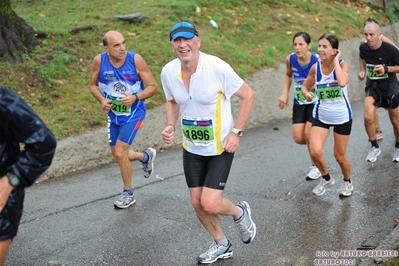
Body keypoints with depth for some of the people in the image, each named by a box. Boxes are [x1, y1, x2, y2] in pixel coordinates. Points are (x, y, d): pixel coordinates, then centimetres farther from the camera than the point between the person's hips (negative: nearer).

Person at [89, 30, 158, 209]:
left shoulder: (136, 60, -20)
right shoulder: (99, 60, -12)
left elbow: (153, 86, -13)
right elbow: (93, 85, 3)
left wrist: (135, 97, -29)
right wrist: (102, 100, -16)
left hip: (134, 113, -5)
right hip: (113, 114, 5)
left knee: (120, 153, -11)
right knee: (118, 156, 14)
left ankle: (128, 194, 12)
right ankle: (146, 156, 47)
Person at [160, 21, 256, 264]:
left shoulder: (217, 67, -22)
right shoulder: (168, 72, -8)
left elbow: (248, 95, -12)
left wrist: (236, 132, -17)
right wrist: (171, 126, -5)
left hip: (221, 147, -5)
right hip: (191, 148, 5)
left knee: (210, 204, -11)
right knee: (198, 203, 11)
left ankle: (240, 212, 25)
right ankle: (222, 245, 37)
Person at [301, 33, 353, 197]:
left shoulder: (342, 64, -16)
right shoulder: (315, 68, -8)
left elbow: (342, 83, -39)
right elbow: (305, 86, 9)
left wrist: (335, 61, -27)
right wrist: (307, 93, -14)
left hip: (342, 117, -2)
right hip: (321, 116, 2)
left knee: (339, 156, 8)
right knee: (315, 151, -15)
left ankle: (347, 182, 40)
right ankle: (326, 178, 16)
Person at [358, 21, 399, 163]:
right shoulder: (363, 47, -10)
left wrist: (386, 69, -27)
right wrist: (363, 71, -2)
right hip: (372, 87, 2)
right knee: (368, 117, -17)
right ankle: (374, 147, 5)